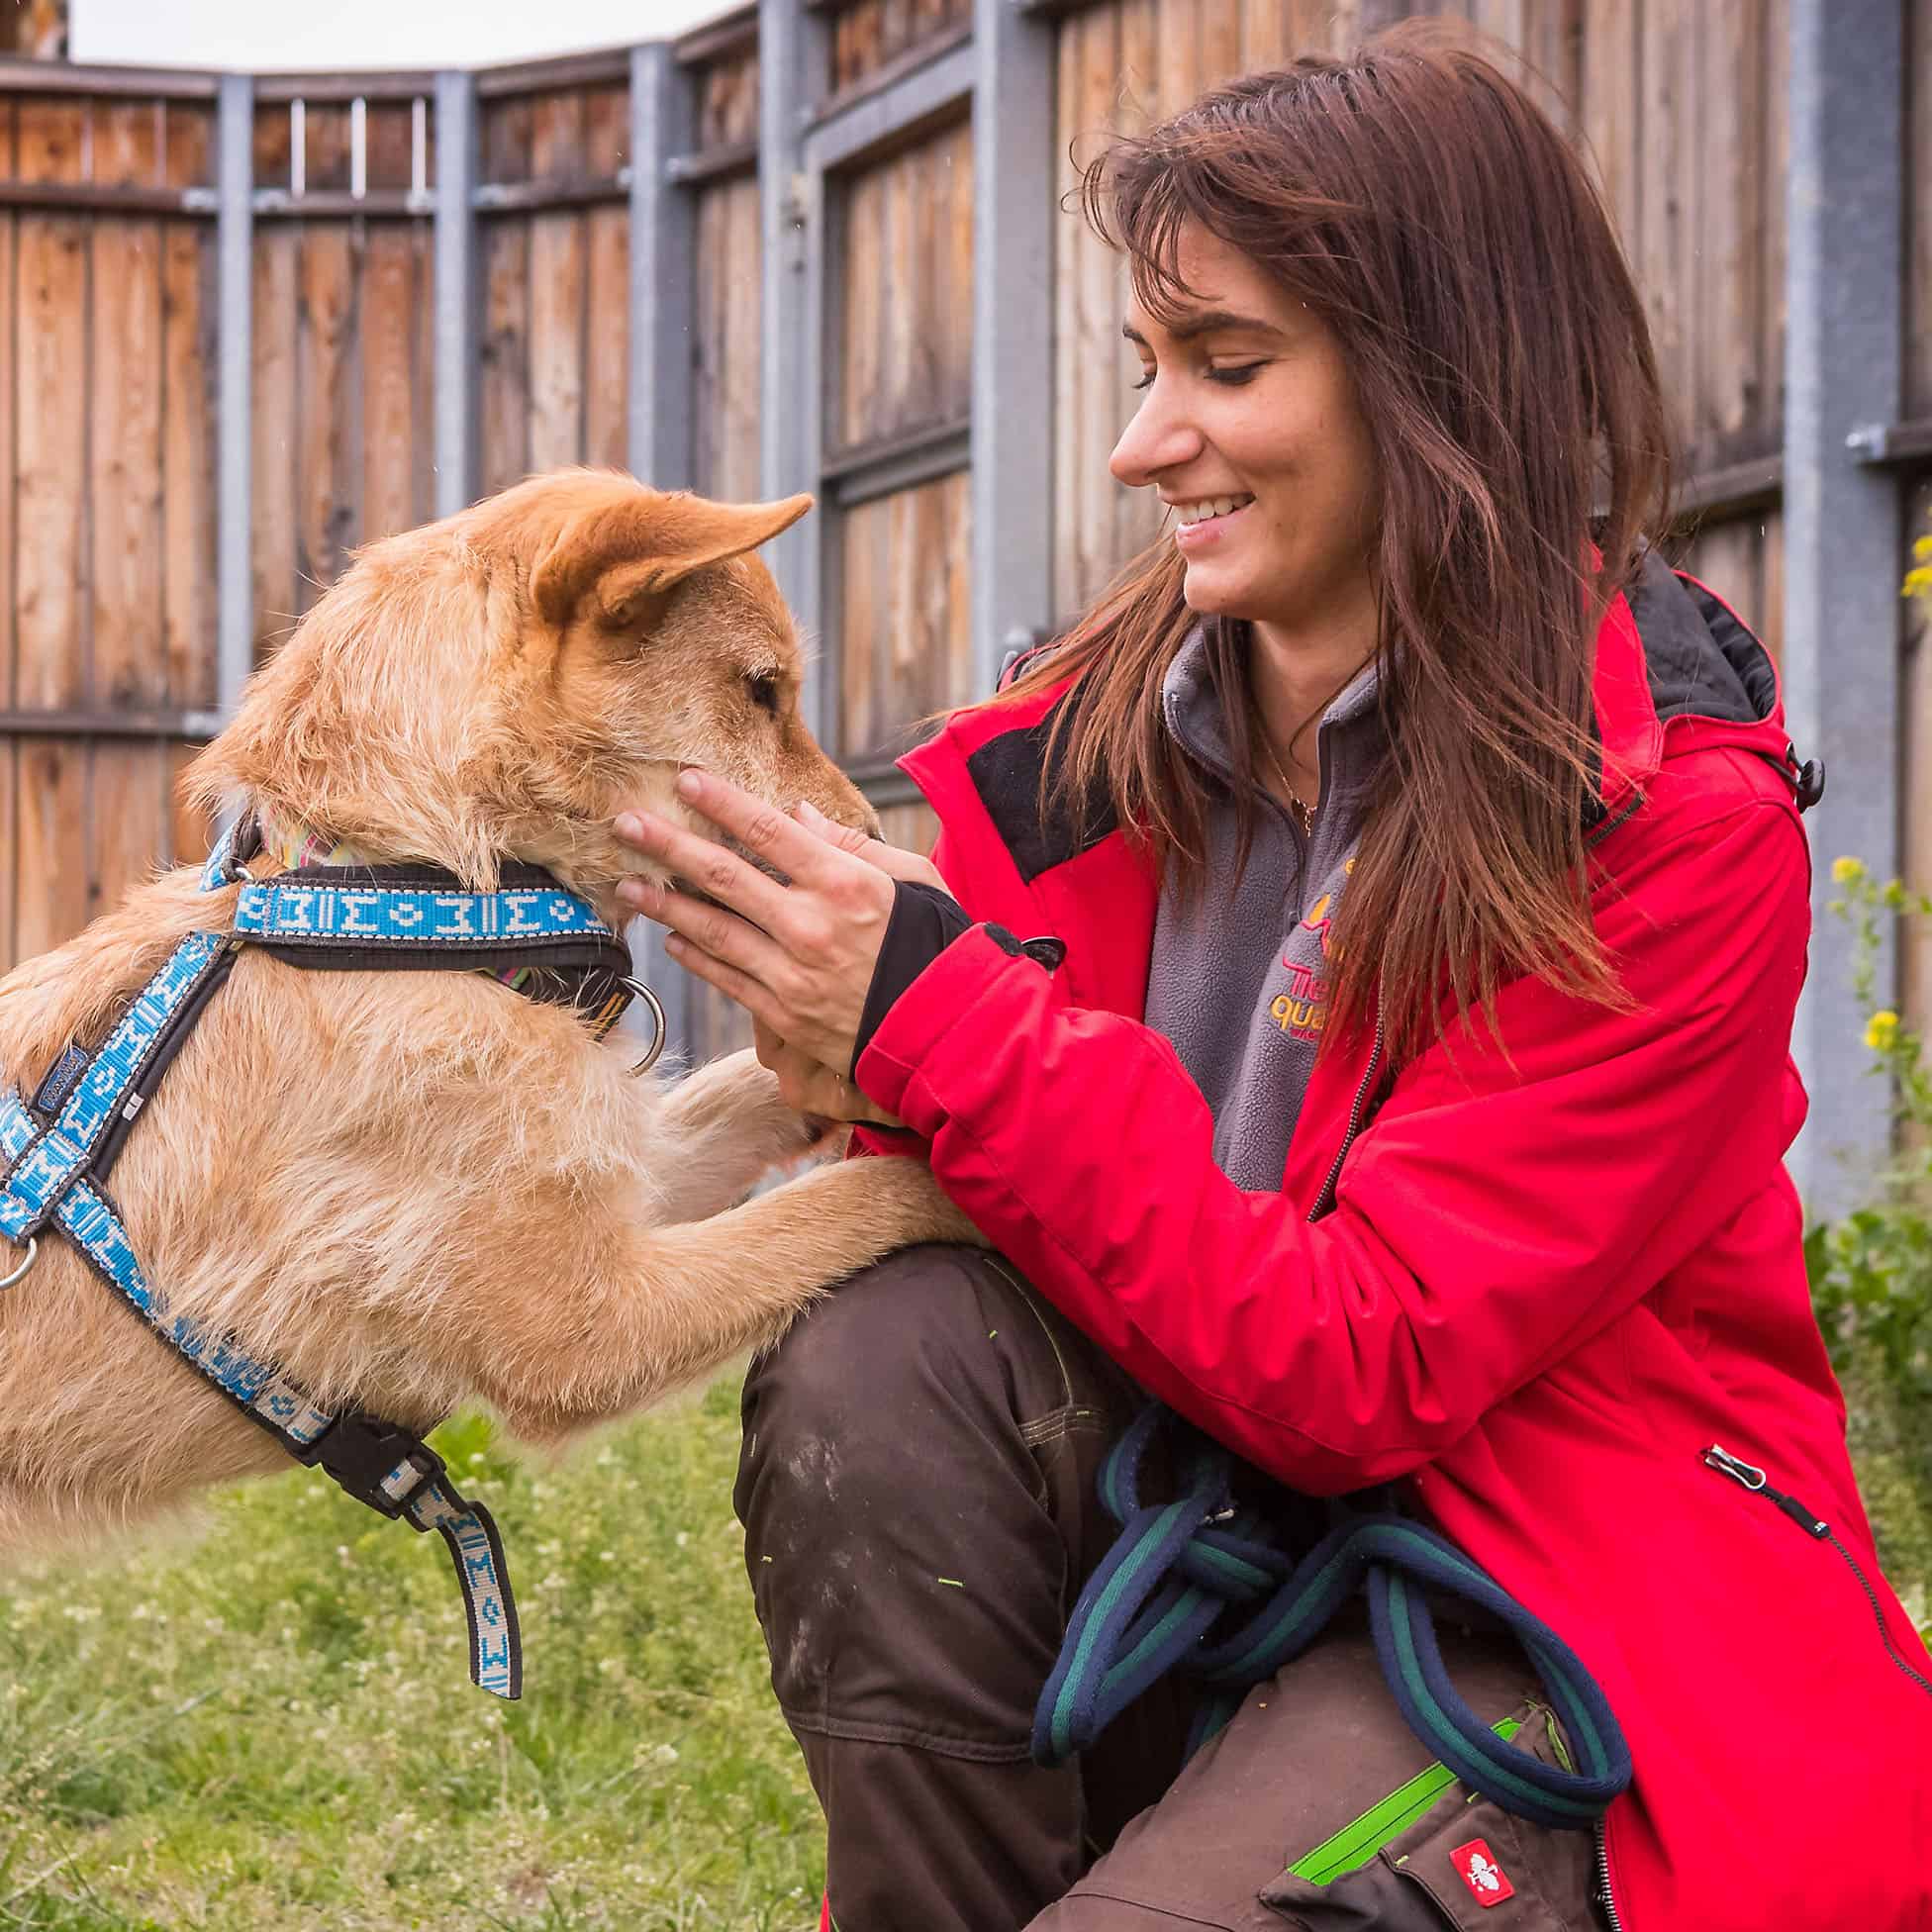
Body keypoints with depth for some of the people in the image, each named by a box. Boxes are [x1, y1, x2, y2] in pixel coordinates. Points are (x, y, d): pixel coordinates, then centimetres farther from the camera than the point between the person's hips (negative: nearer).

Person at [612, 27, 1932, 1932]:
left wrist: (939, 1024, -26)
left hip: (1556, 1630, -5)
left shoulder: (1678, 825, -15)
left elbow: (1359, 1365, -21)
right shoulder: (1099, 735, 1)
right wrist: (864, 1056, -19)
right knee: (878, 1350, -24)